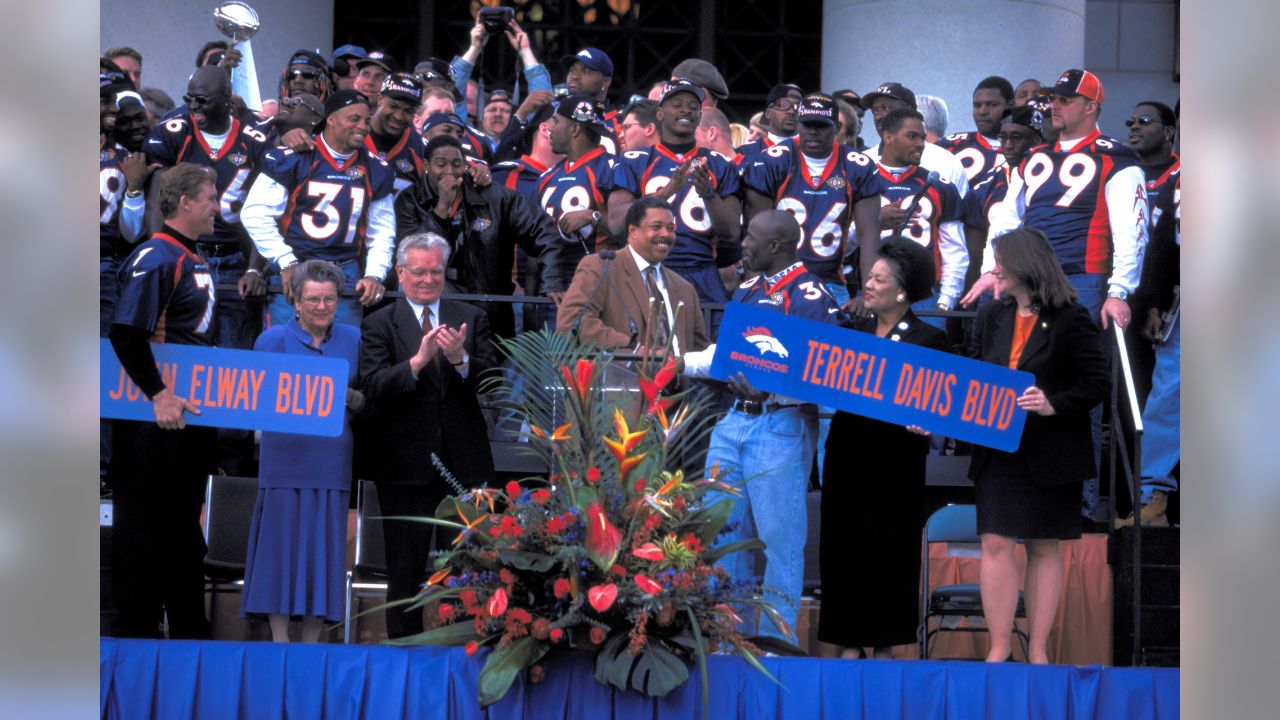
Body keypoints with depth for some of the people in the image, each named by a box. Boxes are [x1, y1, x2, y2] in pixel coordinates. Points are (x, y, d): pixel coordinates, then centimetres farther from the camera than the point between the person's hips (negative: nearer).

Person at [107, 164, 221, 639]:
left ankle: (190, 629, 22)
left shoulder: (193, 260, 13)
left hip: (190, 417, 10)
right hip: (153, 418, -10)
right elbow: (125, 333, -26)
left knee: (185, 526, 15)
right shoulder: (156, 258, -17)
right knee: (144, 525, -2)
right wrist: (158, 396, -27)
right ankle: (135, 628, 3)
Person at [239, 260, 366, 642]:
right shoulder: (274, 339, 3)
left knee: (323, 548, 1)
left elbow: (368, 403, 14)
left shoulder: (353, 339, 12)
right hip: (285, 458, -3)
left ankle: (311, 644, 5)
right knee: (282, 545, -5)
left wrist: (348, 396, -8)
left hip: (332, 463, 3)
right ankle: (280, 641, -2)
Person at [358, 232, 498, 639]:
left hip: (463, 460, 1)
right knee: (406, 564, 5)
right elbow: (372, 386, -12)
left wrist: (461, 359, -19)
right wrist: (417, 361, -26)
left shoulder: (471, 319, 10)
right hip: (407, 463, -1)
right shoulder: (379, 325, 2)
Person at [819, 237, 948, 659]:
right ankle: (849, 644, 9)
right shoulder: (852, 332, 11)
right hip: (847, 453, 4)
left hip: (896, 459, -4)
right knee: (844, 545, 3)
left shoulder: (928, 339, -1)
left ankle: (885, 644, 9)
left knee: (890, 548, 1)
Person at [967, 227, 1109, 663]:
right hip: (997, 453, 4)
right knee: (996, 545, -3)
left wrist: (1054, 406, -21)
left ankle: (1038, 650, 10)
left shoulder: (1070, 320, -7)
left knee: (1043, 549, 4)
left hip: (1050, 457, -4)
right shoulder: (990, 319, 10)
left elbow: (1097, 383, -8)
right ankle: (998, 649, 1)